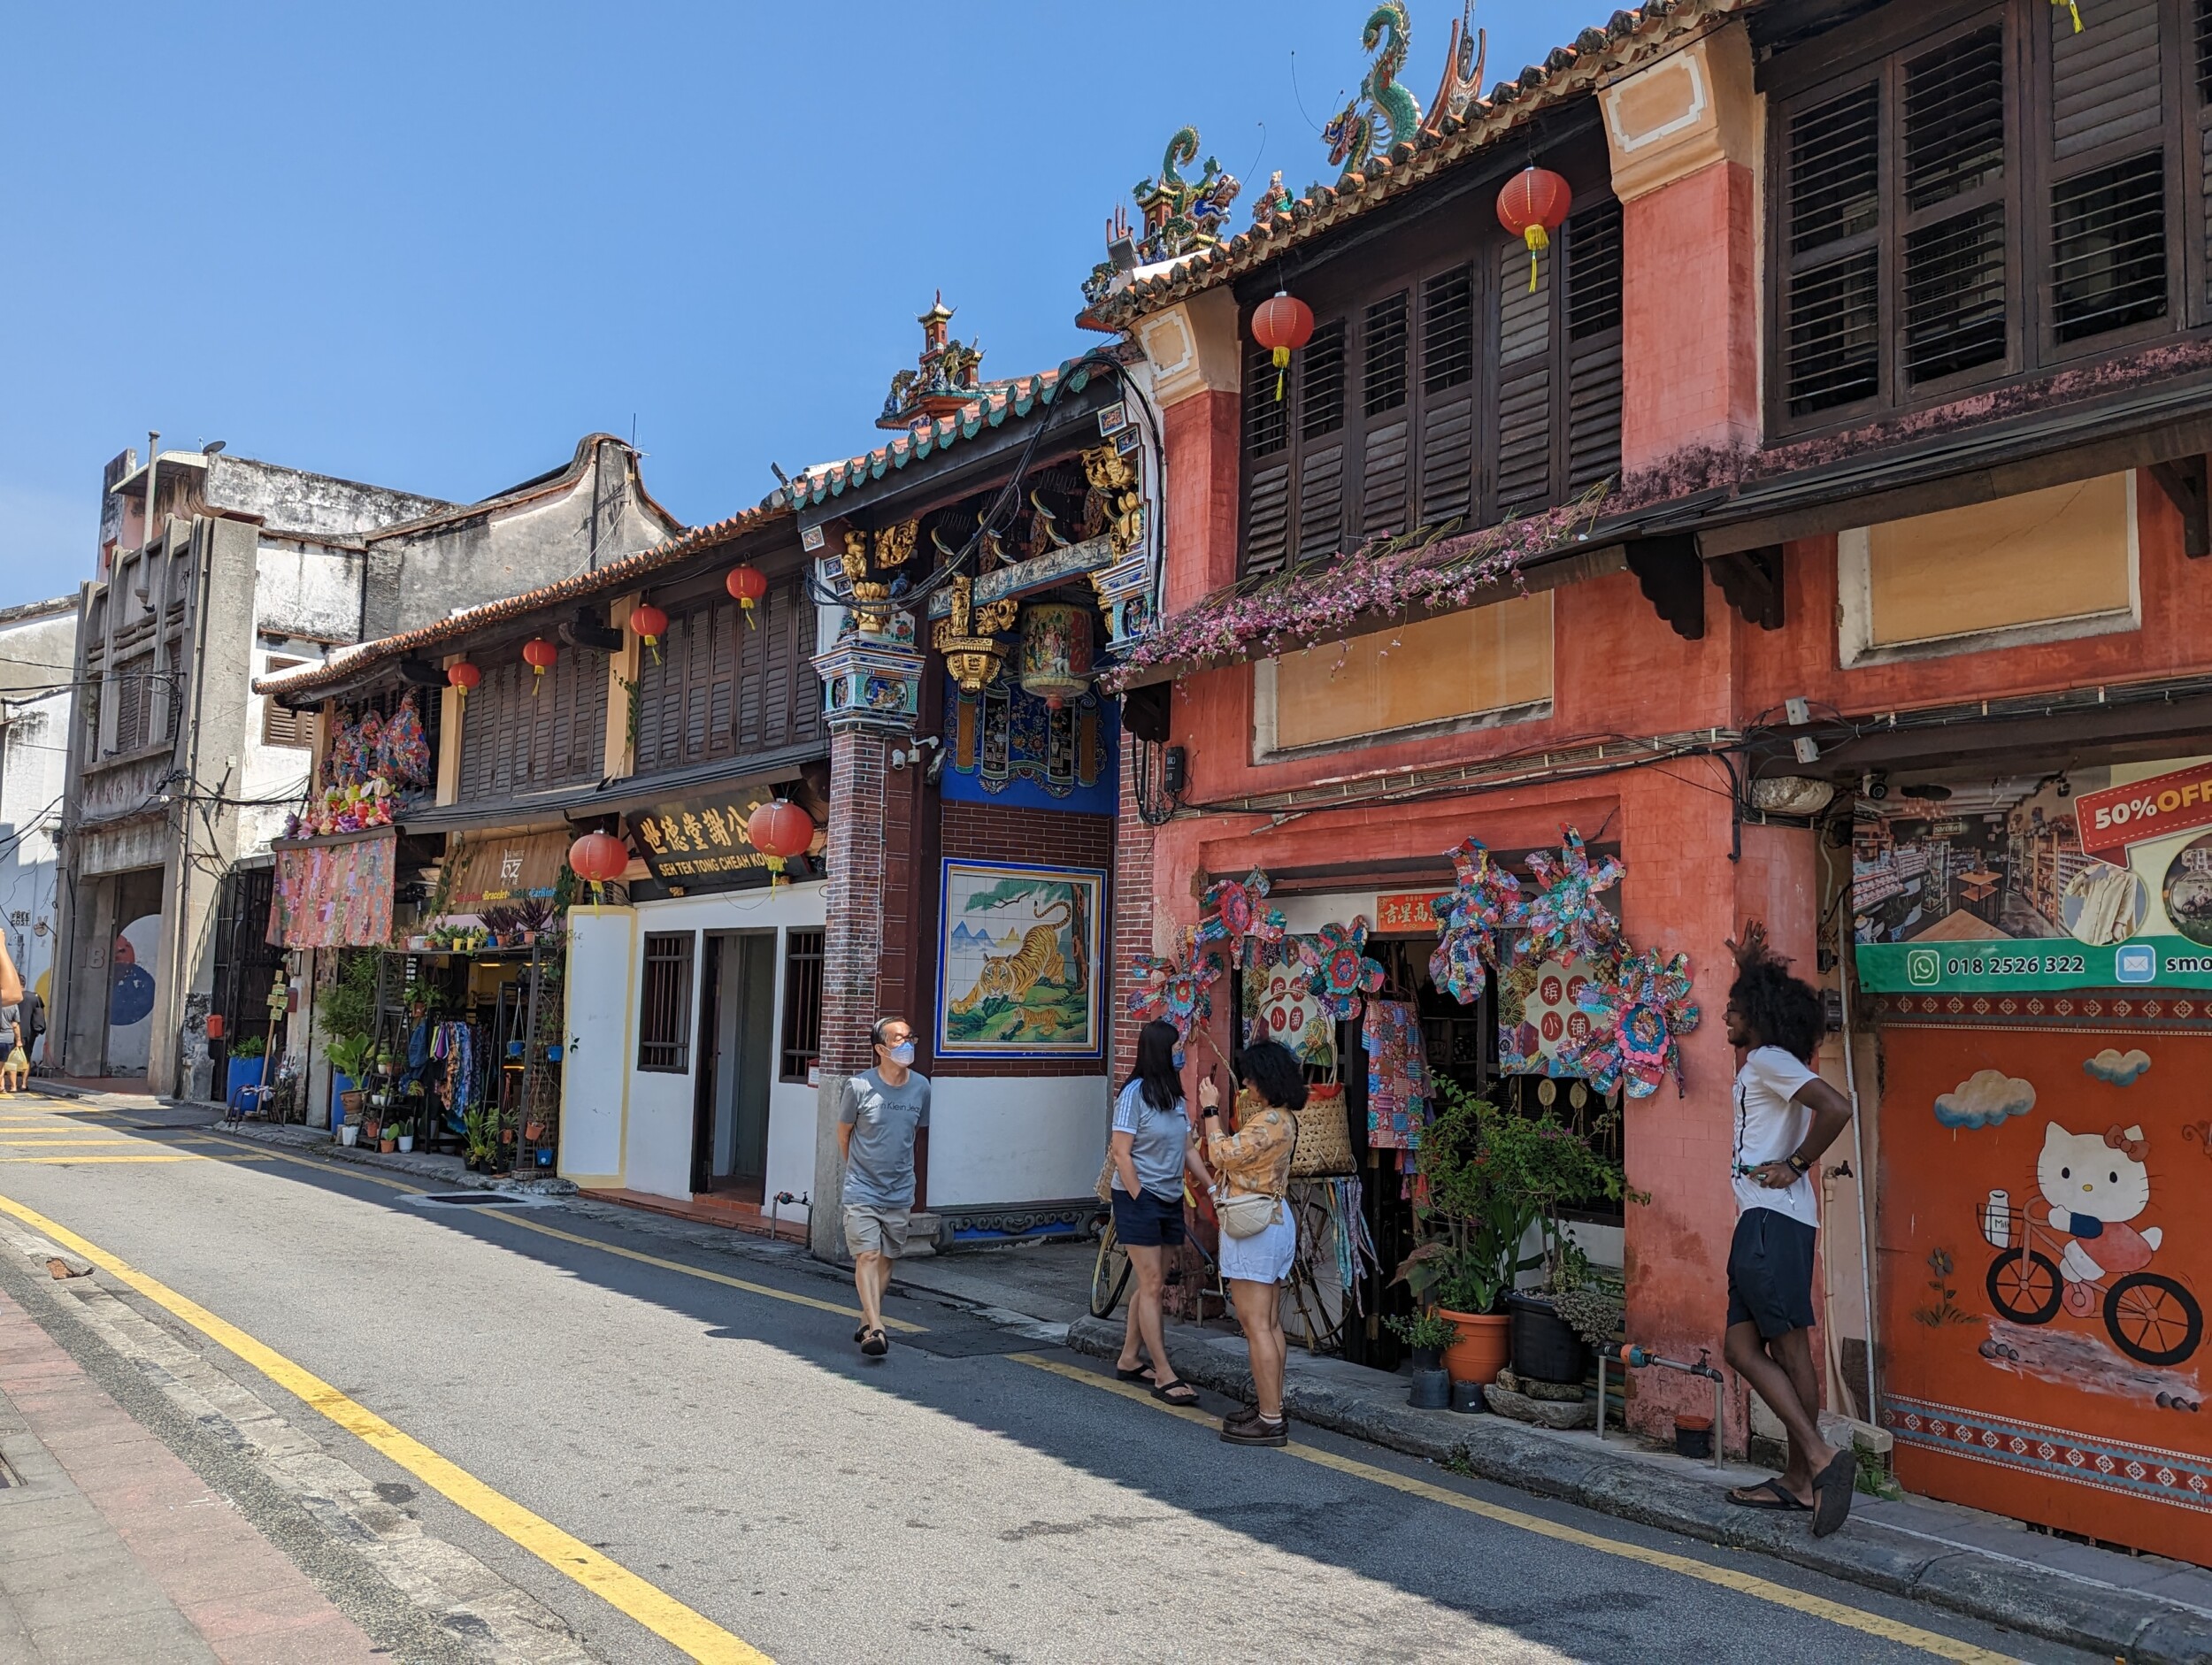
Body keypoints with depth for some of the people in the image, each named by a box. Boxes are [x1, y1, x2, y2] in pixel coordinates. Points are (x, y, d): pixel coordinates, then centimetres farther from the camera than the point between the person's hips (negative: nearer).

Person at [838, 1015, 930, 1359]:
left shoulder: (921, 1087, -1)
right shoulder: (859, 1086, -12)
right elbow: (843, 1134, 3)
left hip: (900, 1193, 4)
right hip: (862, 1191, -4)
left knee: (886, 1259, 12)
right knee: (867, 1256, -13)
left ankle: (866, 1322, 26)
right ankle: (875, 1328, -17)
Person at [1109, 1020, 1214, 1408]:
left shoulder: (1175, 1095, 10)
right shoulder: (1135, 1093, -13)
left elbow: (1189, 1149, 12)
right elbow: (1121, 1154, -14)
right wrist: (1140, 1200, -15)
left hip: (1170, 1200, 7)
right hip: (1138, 1198, -7)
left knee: (1152, 1285, 11)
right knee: (1152, 1285, -6)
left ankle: (1128, 1360, 24)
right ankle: (1165, 1376, -4)